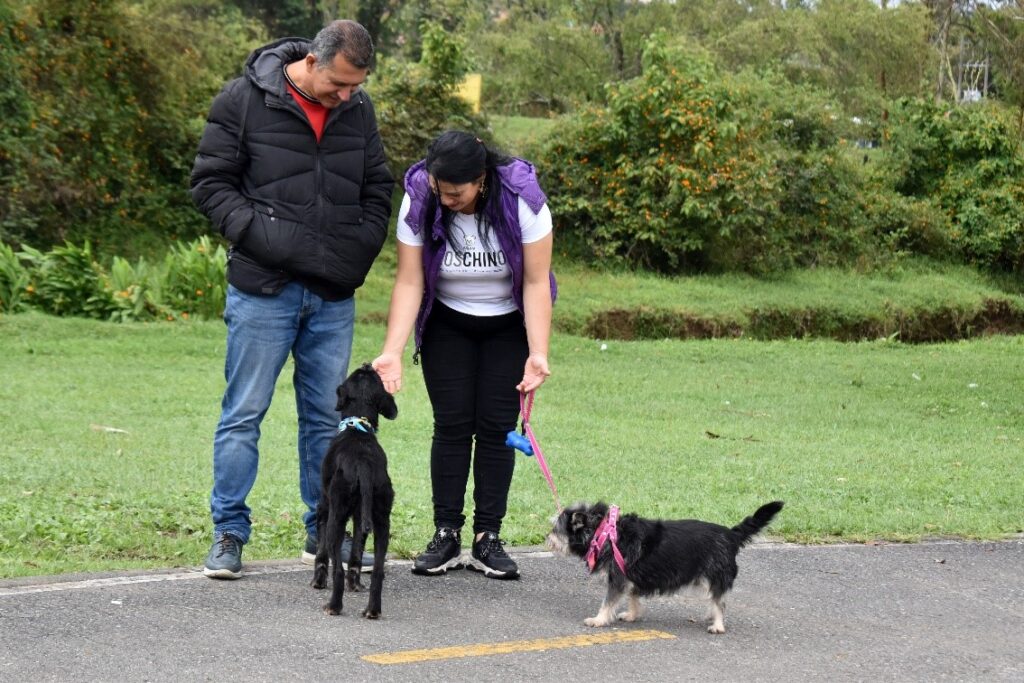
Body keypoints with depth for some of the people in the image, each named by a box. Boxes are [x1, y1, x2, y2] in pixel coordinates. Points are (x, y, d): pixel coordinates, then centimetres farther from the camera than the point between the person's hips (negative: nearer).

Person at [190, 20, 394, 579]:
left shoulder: (358, 110, 7)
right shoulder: (244, 101, -7)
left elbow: (378, 190, 17)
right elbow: (210, 182, -5)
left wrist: (360, 250, 3)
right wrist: (261, 237, -15)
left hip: (333, 296, 4)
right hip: (263, 289, -4)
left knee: (328, 417, 10)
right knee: (245, 413, 0)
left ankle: (324, 533, 20)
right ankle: (229, 534, 10)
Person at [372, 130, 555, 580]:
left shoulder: (522, 201, -26)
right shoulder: (419, 201, -22)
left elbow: (536, 283, -22)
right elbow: (409, 283, -19)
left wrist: (538, 354, -28)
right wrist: (391, 352, -28)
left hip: (509, 325, -1)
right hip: (447, 325, 1)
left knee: (497, 426, -5)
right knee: (452, 425, -5)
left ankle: (488, 538, 1)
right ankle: (446, 535, 1)